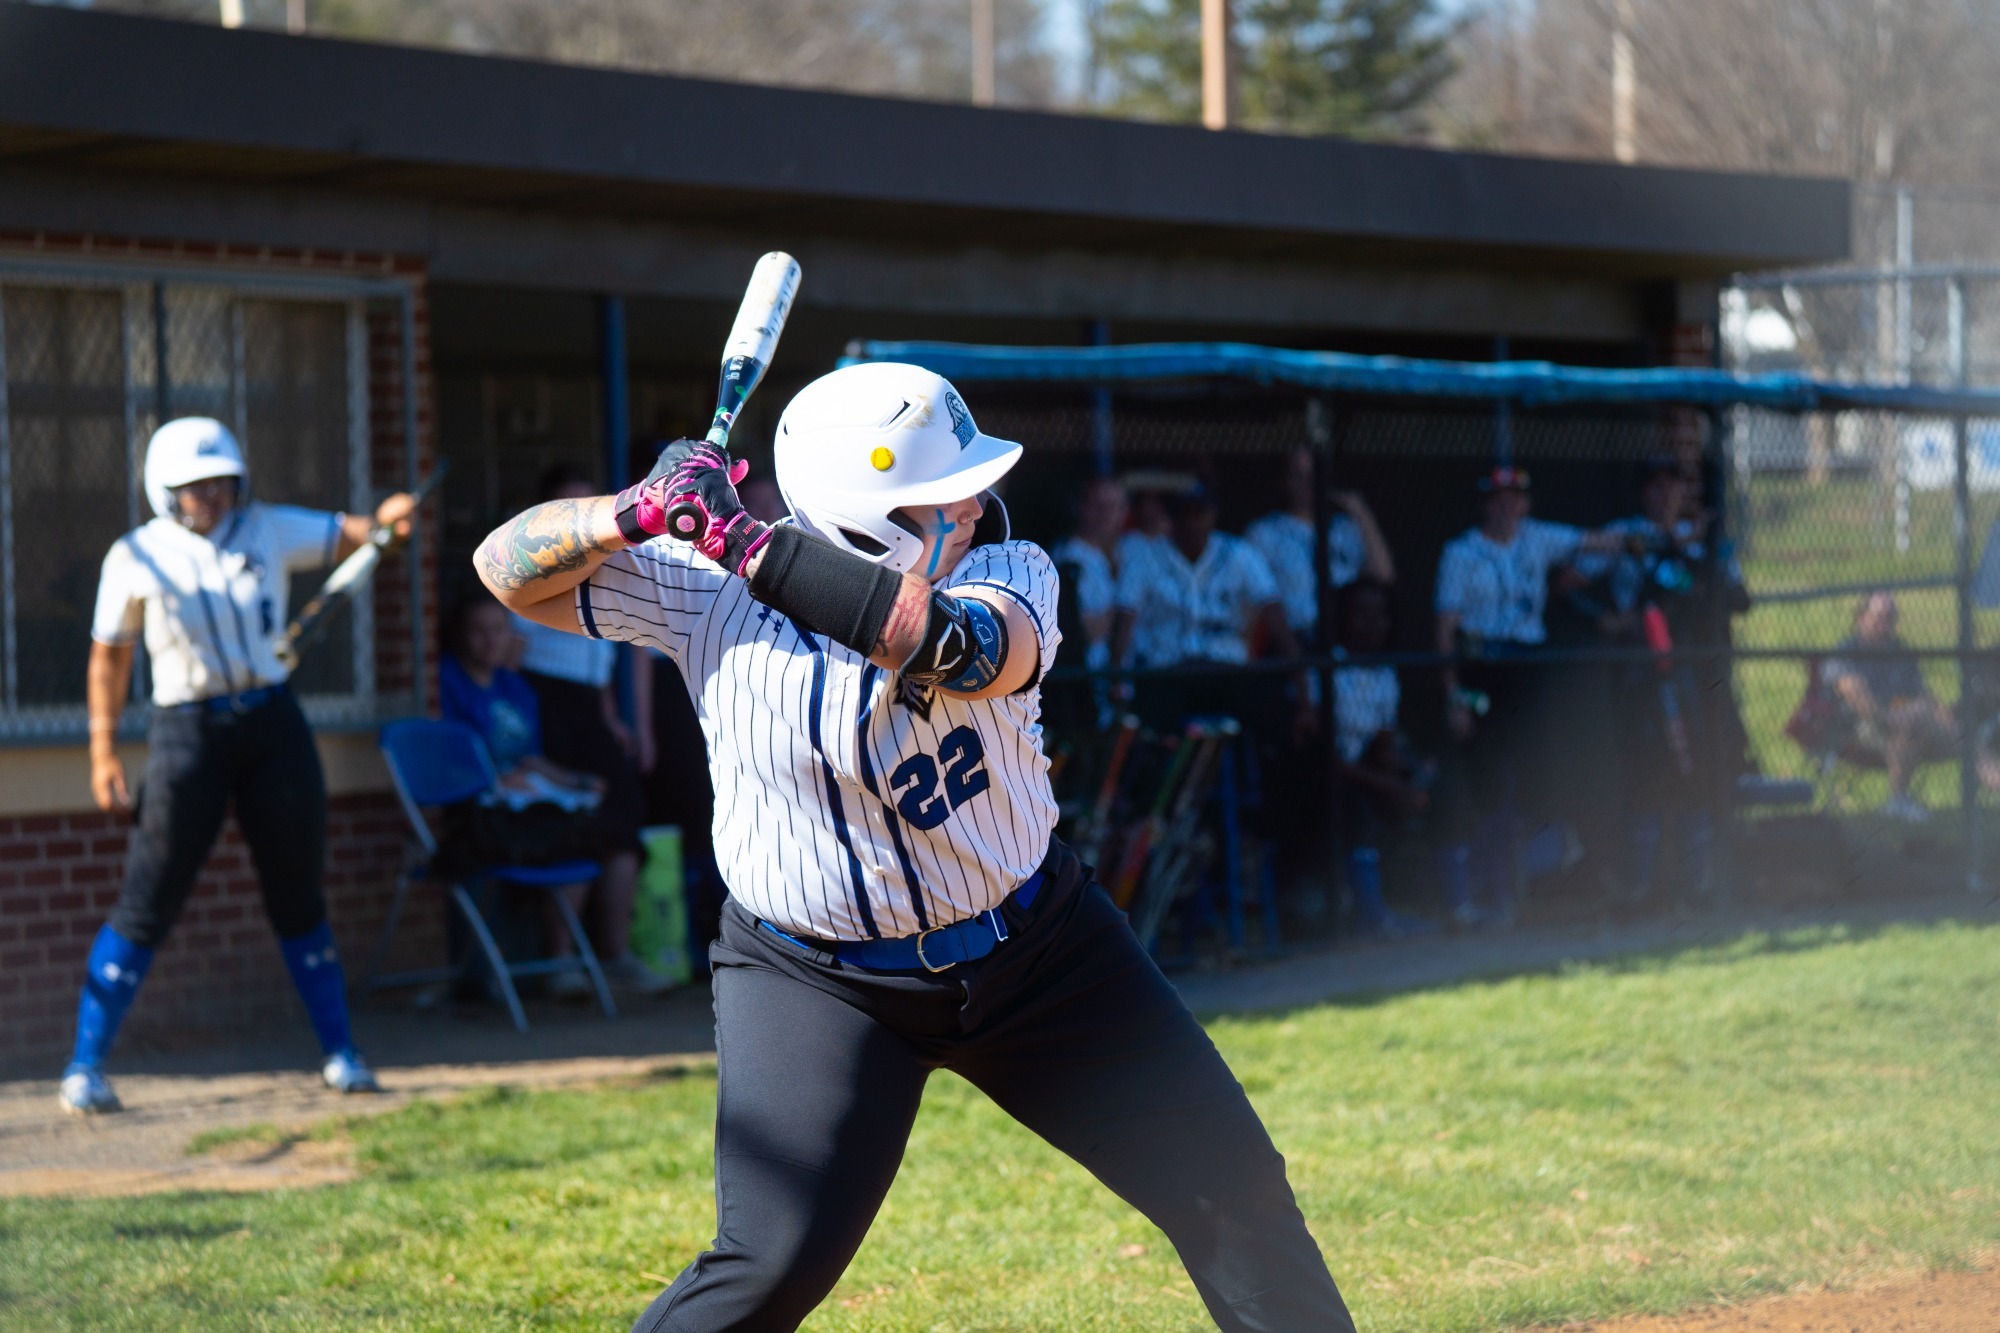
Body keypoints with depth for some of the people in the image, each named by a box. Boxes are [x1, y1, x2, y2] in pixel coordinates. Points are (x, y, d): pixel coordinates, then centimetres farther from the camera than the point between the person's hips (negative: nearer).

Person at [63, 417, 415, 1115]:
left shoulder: (269, 531, 6)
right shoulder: (136, 557, 0)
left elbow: (346, 534, -2)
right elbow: (110, 657, 5)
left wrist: (384, 518, -25)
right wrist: (103, 750, -1)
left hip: (273, 722, 3)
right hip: (187, 732, -3)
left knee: (299, 895, 8)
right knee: (148, 904, -5)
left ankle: (341, 1055, 17)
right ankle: (85, 1066, 1)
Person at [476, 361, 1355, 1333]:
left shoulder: (1007, 573, -12)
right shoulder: (710, 594, -12)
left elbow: (951, 646, -35)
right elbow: (511, 570, -12)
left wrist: (744, 542, -37)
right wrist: (641, 512, -31)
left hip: (1037, 949, 2)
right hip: (816, 985, -2)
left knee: (1232, 1186, 4)